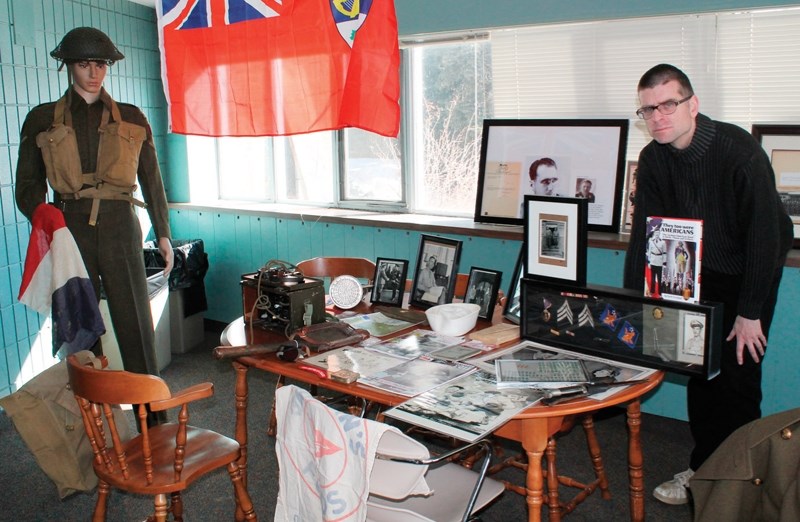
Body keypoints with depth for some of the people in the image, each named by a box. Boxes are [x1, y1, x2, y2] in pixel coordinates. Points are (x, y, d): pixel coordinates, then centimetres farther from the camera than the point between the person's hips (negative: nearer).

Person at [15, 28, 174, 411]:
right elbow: (28, 187, 9)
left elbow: (152, 180, 14)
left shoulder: (131, 119, 10)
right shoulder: (42, 120, 9)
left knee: (136, 328, -2)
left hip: (119, 229, 0)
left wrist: (163, 235, 11)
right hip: (70, 232, 1)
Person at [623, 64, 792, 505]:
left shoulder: (740, 151, -26)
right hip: (700, 272, 5)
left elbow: (765, 233, -24)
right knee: (700, 371, 6)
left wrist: (749, 313, -22)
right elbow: (644, 233, -6)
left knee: (737, 374, -7)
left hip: (750, 271, -5)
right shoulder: (653, 159, -9)